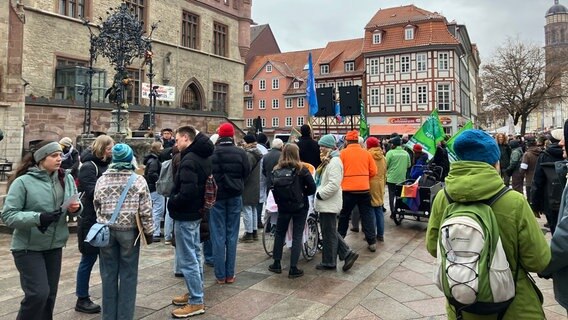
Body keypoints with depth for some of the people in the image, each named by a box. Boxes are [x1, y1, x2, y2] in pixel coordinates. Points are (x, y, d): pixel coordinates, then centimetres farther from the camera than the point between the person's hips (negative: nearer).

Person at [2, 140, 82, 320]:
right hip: (28, 247, -5)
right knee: (38, 293, -9)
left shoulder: (66, 179, 0)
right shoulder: (23, 182, -14)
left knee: (50, 295, 14)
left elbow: (75, 206, 8)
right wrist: (38, 217, -27)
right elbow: (8, 215, -14)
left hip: (54, 246, 5)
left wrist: (76, 208, -15)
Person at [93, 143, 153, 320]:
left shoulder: (102, 180, -1)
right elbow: (145, 211, -8)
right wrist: (149, 231, 2)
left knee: (109, 274, 12)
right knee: (128, 275, 7)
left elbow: (97, 206, 9)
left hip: (106, 230, 3)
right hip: (129, 231, -2)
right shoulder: (138, 180, -8)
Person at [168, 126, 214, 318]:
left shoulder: (189, 160, -21)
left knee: (187, 259, -2)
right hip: (196, 212, 10)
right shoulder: (203, 156, 9)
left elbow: (187, 191, -30)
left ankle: (196, 302, 7)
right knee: (194, 255, 18)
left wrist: (172, 202, -13)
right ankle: (195, 293, 31)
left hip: (185, 215, -10)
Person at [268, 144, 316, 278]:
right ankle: (293, 268, 5)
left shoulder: (277, 170, -6)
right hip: (300, 206, -2)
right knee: (297, 236, 5)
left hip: (283, 206, 2)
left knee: (279, 233, 19)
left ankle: (277, 264, 25)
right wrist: (301, 193, 6)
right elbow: (312, 188, -10)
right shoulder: (302, 170, -10)